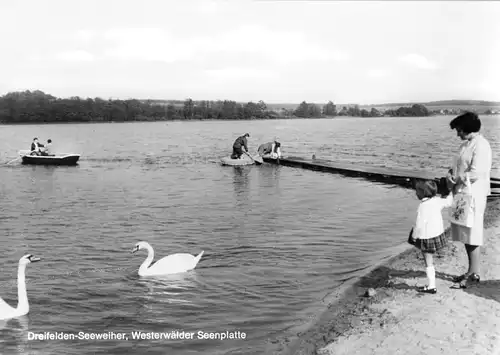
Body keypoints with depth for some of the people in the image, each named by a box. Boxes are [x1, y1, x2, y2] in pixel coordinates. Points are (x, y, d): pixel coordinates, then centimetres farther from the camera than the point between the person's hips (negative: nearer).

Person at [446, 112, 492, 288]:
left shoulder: (481, 145, -14)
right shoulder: (465, 145, 15)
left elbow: (475, 173, -22)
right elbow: (456, 166, 20)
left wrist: (459, 182, -11)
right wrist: (450, 175, 1)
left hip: (473, 195, -9)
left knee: (472, 235, -3)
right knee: (465, 235, 13)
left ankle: (474, 273, 6)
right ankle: (471, 271, 23)